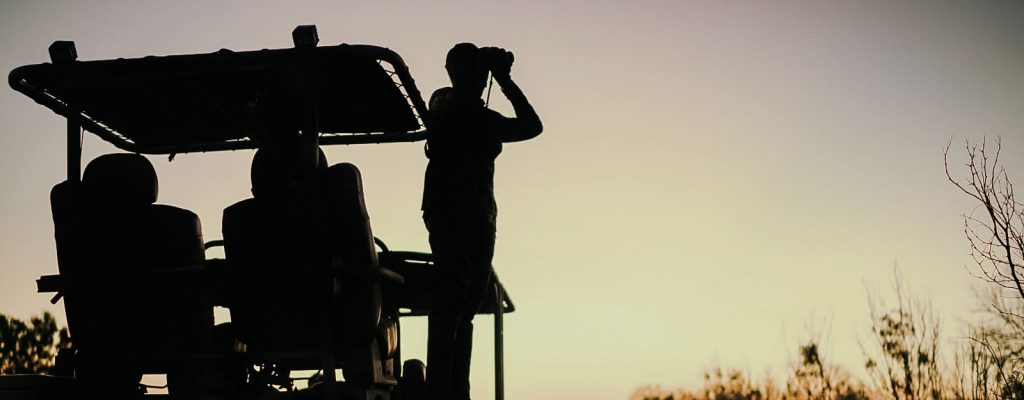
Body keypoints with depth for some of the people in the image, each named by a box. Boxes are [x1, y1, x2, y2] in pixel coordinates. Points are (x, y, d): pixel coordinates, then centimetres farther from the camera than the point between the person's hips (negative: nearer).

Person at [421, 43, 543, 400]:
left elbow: (531, 126, 15)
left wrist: (506, 81, 12)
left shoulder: (487, 119, 23)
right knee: (453, 292, -20)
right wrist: (485, 64, -6)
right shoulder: (443, 101, 6)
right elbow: (459, 103, -16)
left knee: (467, 304, 1)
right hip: (447, 209, -7)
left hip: (481, 216, 7)